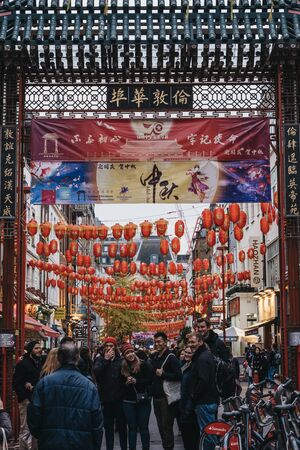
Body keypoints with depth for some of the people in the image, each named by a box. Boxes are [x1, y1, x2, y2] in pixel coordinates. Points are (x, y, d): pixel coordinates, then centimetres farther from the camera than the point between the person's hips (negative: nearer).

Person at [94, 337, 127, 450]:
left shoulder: (120, 360, -2)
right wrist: (106, 360, -17)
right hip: (106, 398, 1)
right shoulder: (100, 359, 3)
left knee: (121, 425, 6)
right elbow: (96, 372, -14)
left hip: (119, 397, -1)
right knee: (108, 426, 10)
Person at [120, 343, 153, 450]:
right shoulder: (122, 368, 5)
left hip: (143, 400, -2)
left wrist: (135, 381, -17)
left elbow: (150, 380, -11)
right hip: (128, 401, 3)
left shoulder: (144, 364, -5)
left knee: (143, 427, 4)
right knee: (132, 427, 8)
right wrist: (126, 383, -12)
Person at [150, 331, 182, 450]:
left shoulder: (171, 357, -9)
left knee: (167, 426, -5)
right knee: (161, 426, 11)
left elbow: (178, 376, -19)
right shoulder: (154, 356, 14)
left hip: (166, 397, -7)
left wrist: (162, 374, -17)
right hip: (156, 396, 7)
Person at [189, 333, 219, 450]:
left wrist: (194, 395, -12)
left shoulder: (202, 358, -17)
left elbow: (203, 381, -24)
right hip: (212, 399, 10)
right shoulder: (207, 354, 15)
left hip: (204, 402, -10)